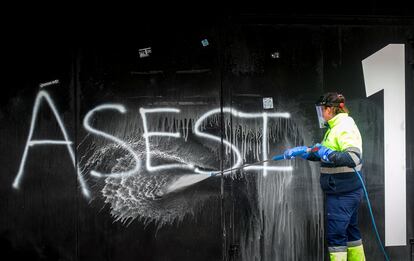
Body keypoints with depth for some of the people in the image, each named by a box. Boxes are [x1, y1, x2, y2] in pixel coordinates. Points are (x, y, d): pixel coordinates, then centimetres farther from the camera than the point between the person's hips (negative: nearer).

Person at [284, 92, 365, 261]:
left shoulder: (344, 127, -17)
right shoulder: (334, 127, 14)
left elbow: (354, 157, -30)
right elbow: (321, 153, 24)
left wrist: (330, 155, -37)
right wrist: (300, 151, 18)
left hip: (342, 193, -10)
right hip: (347, 191, 10)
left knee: (335, 234, -4)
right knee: (349, 230, 18)